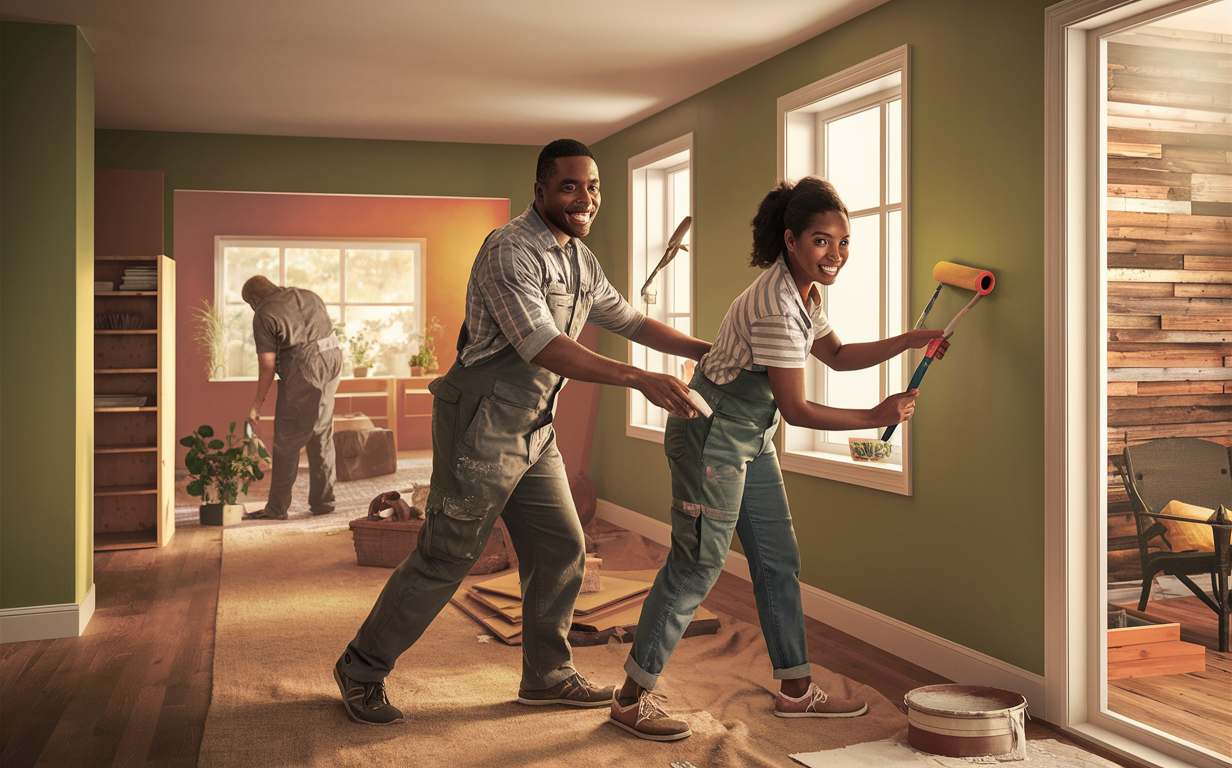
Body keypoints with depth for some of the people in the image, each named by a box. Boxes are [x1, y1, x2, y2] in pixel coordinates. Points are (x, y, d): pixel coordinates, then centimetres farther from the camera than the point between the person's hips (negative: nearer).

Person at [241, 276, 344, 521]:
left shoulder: (264, 315, -3)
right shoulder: (309, 296, 17)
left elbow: (267, 365, -7)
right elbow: (329, 327, 19)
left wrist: (257, 403, -2)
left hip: (302, 370, -7)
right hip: (332, 362, 7)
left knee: (287, 440, 0)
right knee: (322, 435, 15)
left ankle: (277, 508, 3)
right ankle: (322, 501, 19)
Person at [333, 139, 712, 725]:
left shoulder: (580, 261, 12)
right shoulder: (510, 252, -18)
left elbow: (629, 321, 21)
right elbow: (543, 346, -27)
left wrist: (706, 351, 13)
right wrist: (640, 380, -31)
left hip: (533, 432, 9)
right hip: (482, 428, -9)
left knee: (562, 551, 11)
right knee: (443, 559, -1)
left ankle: (547, 675, 27)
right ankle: (361, 669, 17)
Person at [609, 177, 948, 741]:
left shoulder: (803, 291, 6)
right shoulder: (775, 306, -25)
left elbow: (838, 355, 21)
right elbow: (797, 410, -21)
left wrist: (909, 342, 11)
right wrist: (876, 417, -14)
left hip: (752, 439, 10)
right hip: (711, 434, -10)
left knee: (779, 560, 13)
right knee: (697, 566, -5)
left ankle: (796, 690, 26)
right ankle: (631, 698, 8)